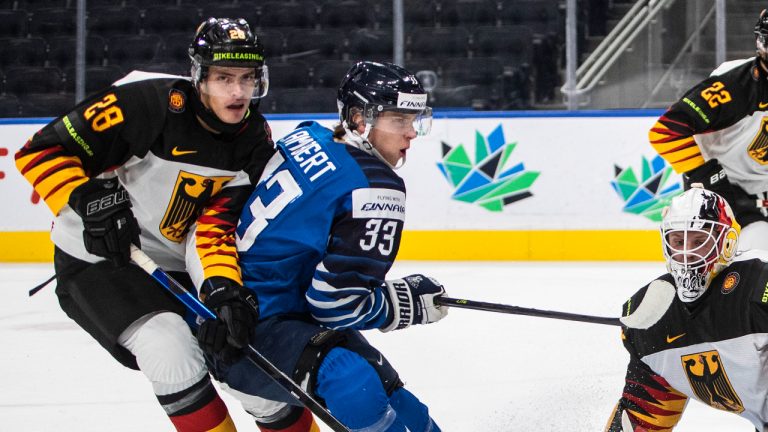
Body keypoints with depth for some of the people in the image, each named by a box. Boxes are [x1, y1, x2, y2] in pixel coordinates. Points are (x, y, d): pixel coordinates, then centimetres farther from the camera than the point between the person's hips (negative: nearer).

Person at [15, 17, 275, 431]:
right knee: (171, 351, -26)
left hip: (179, 264, 7)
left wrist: (224, 285, -32)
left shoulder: (255, 139, -7)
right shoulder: (148, 103, -25)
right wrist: (87, 199, -33)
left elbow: (221, 221, -14)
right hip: (98, 258, -7)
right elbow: (41, 151, -20)